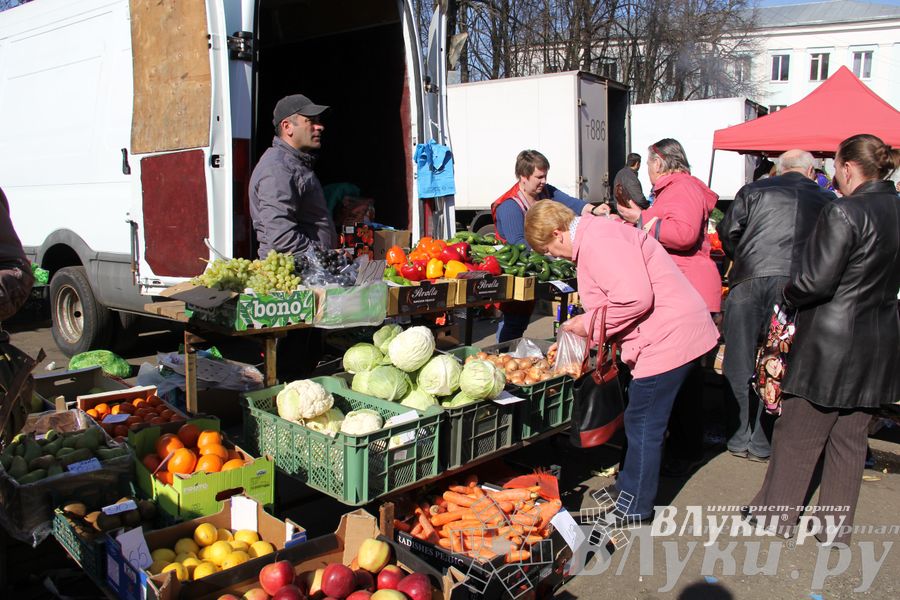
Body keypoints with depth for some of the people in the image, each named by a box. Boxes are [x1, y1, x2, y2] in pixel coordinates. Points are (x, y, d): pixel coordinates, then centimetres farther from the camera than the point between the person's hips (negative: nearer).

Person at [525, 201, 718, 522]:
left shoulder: (596, 241, -20)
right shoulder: (596, 234, 14)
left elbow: (636, 297, -29)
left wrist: (591, 323, -17)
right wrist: (590, 323, 7)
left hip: (668, 336, -11)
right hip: (672, 331, 11)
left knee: (644, 423, 1)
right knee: (644, 419, 21)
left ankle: (635, 507, 16)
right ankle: (629, 486, 36)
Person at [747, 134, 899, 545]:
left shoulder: (843, 213, -19)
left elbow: (815, 282, -20)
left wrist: (789, 295, -2)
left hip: (830, 343, -7)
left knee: (797, 434, 8)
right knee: (850, 438, 15)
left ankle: (777, 513, 23)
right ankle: (836, 525, 26)